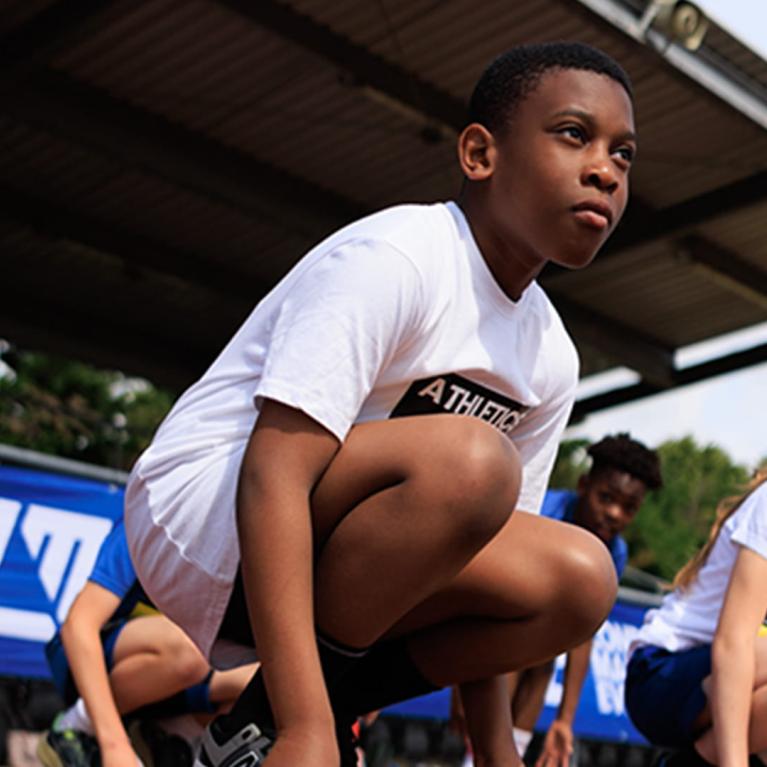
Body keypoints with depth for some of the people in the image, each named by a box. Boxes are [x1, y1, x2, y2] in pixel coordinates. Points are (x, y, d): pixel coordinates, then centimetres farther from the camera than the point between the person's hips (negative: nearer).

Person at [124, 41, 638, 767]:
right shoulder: (392, 258, -19)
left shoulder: (550, 357, 5)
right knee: (466, 458, -31)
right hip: (203, 514, -7)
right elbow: (275, 472, -29)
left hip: (331, 548, 7)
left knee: (577, 578, -10)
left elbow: (483, 547, 9)